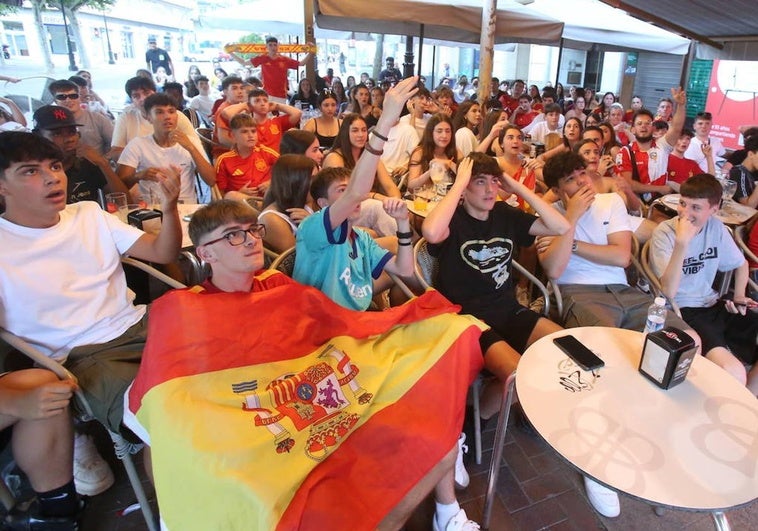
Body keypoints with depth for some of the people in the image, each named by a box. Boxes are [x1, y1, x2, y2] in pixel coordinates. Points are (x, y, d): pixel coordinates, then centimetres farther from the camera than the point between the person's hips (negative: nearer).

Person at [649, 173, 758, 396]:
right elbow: (668, 292, -24)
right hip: (681, 311, -7)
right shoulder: (664, 233, -12)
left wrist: (739, 297, 7)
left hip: (713, 305, 7)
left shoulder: (716, 227, 4)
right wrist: (682, 243, -32)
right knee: (733, 373, -31)